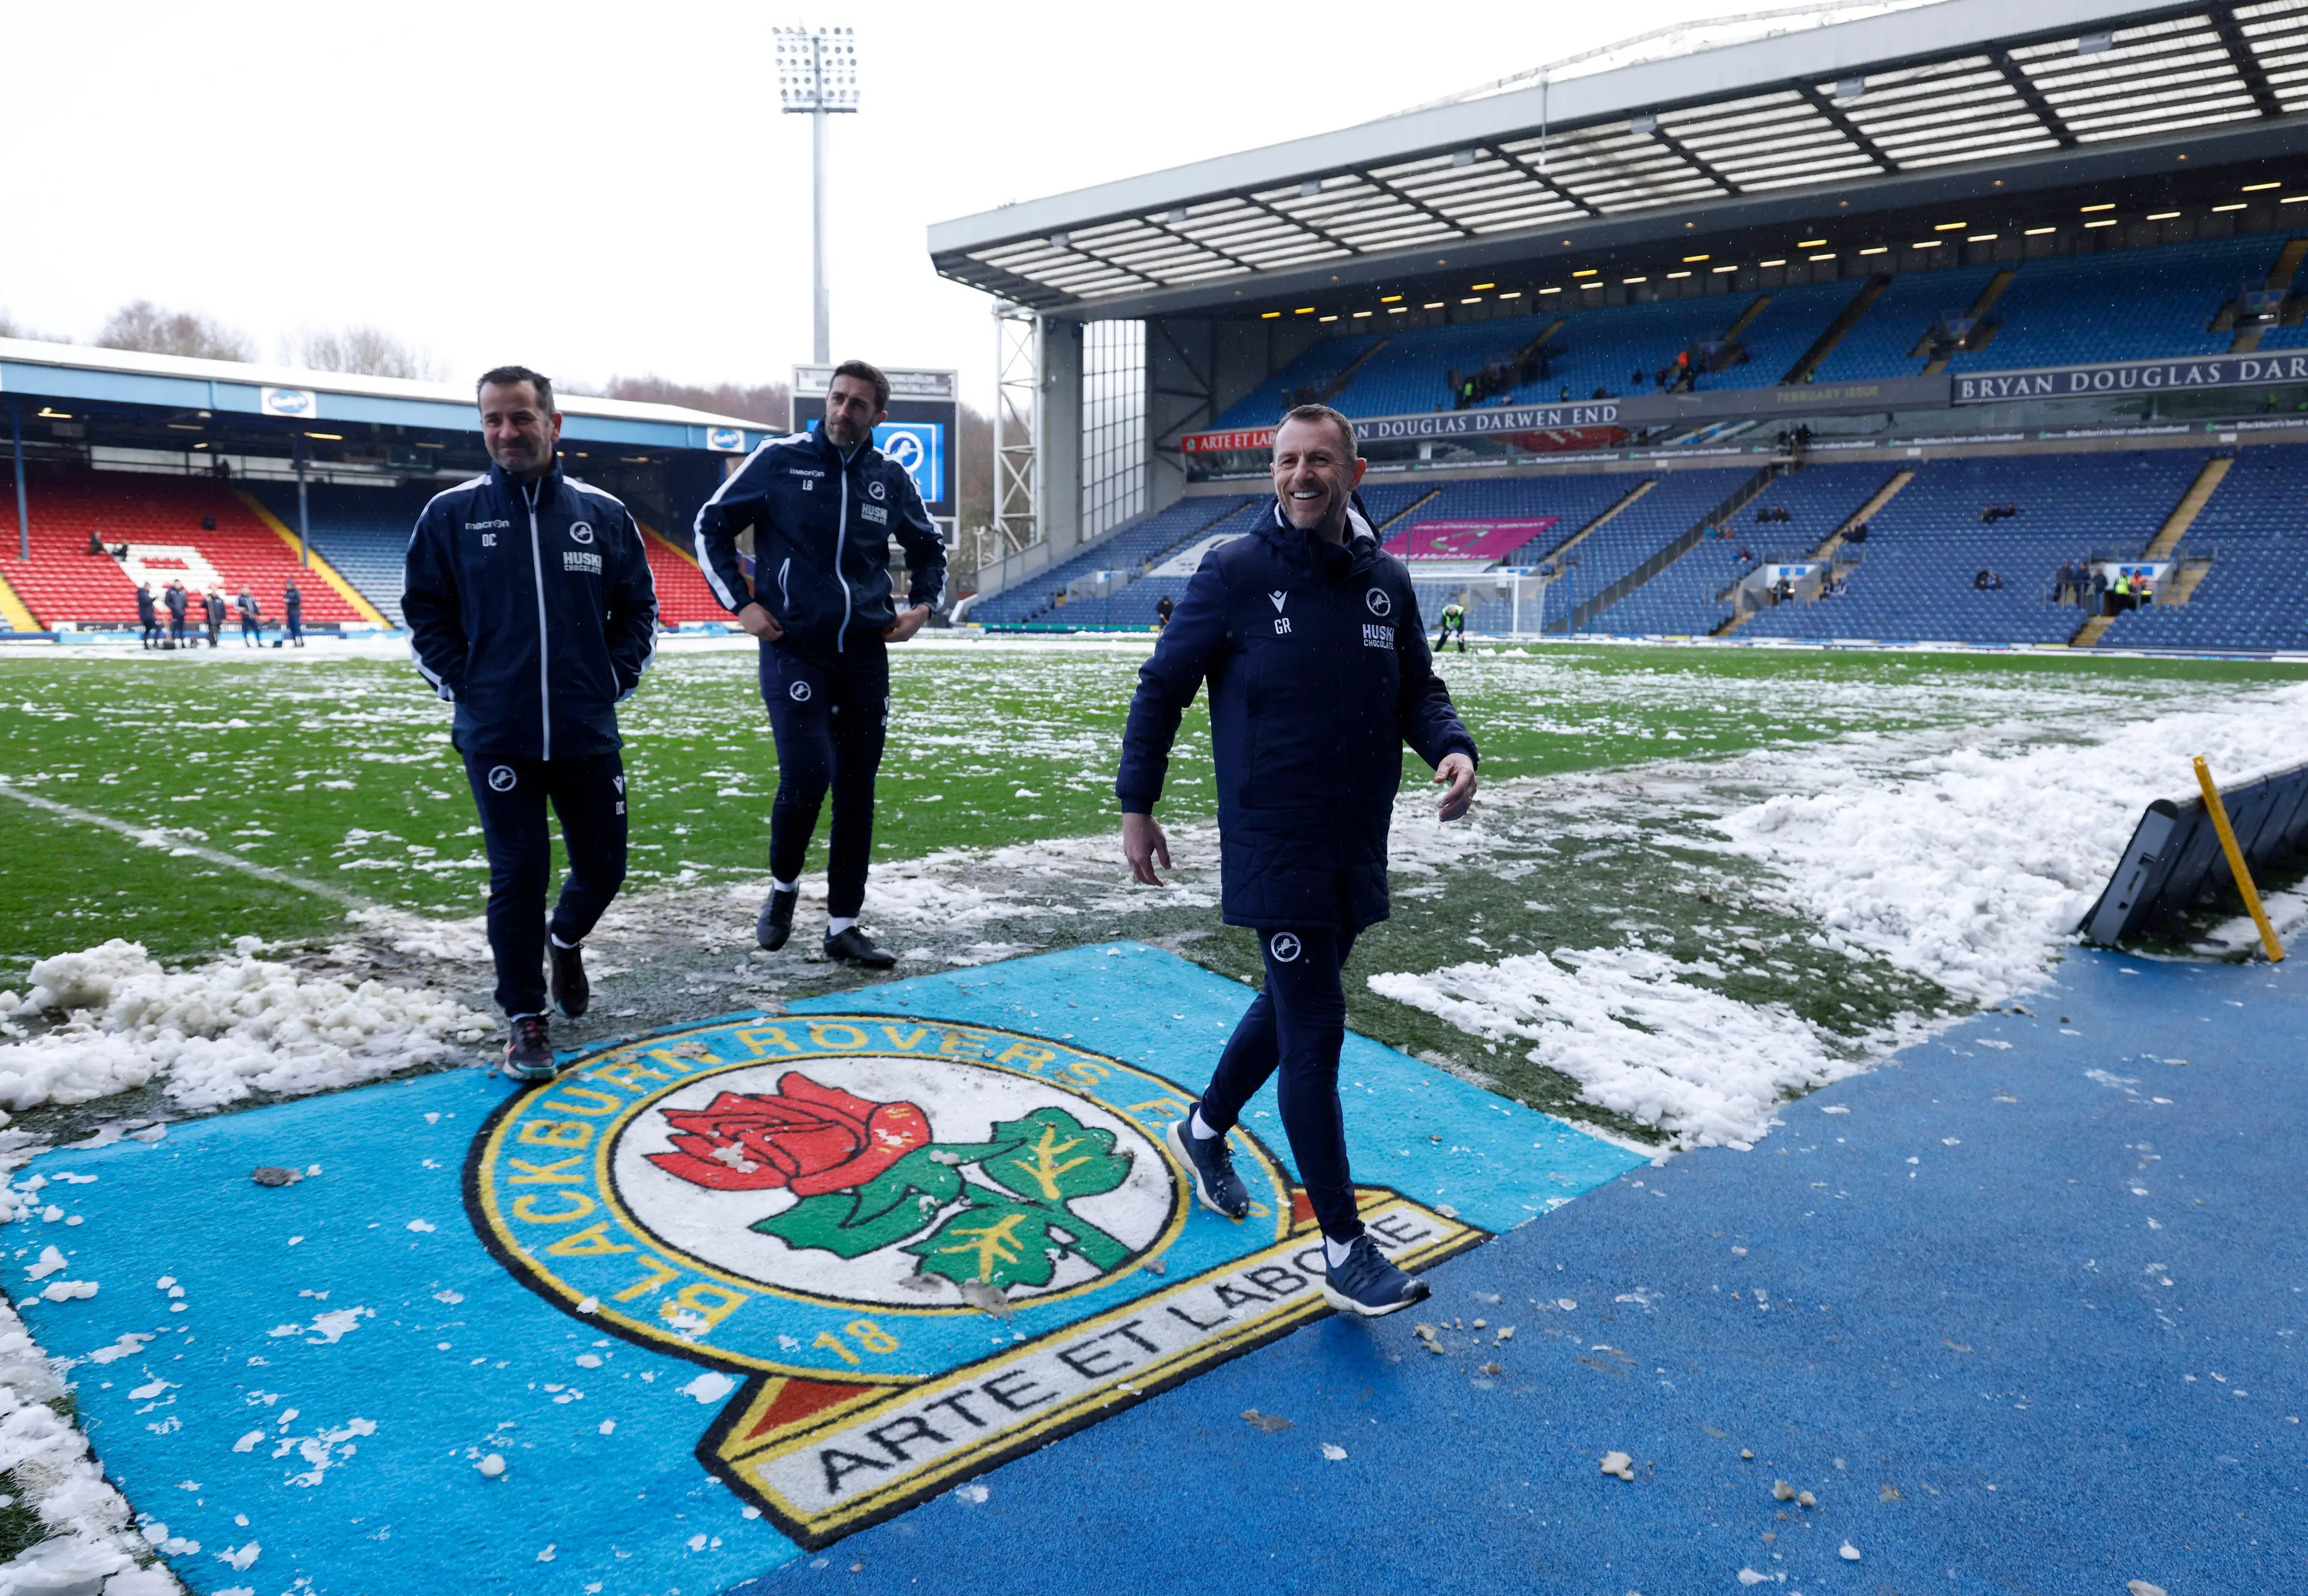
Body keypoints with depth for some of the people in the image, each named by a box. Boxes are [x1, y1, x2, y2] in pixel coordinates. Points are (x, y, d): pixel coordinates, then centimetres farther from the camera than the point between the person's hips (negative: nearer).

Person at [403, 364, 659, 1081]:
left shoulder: (603, 513, 4)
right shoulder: (452, 513, 1)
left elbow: (639, 606, 11)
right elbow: (423, 611, 7)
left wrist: (615, 679, 2)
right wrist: (461, 683, -2)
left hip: (587, 734, 2)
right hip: (495, 736, -2)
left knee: (603, 867, 10)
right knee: (518, 876, -1)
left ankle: (565, 940, 44)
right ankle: (526, 1019, 14)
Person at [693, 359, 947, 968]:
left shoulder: (891, 478, 8)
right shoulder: (779, 460, -2)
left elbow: (928, 548, 24)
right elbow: (712, 526, 5)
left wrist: (921, 605, 9)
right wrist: (739, 603, -3)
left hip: (865, 656, 4)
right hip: (793, 649, -4)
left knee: (856, 789, 6)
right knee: (805, 774, -16)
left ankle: (843, 925, 16)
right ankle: (783, 885, 13)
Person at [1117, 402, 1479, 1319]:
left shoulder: (1386, 582, 5)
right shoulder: (1237, 573, -8)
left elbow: (1417, 688, 13)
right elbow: (1162, 688, -3)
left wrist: (1450, 748, -8)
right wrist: (1136, 806, -3)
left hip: (1360, 846, 6)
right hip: (1275, 846, -6)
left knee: (1294, 1002, 20)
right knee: (1315, 1032, -6)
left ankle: (1205, 1131, 45)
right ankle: (1345, 1250, 4)